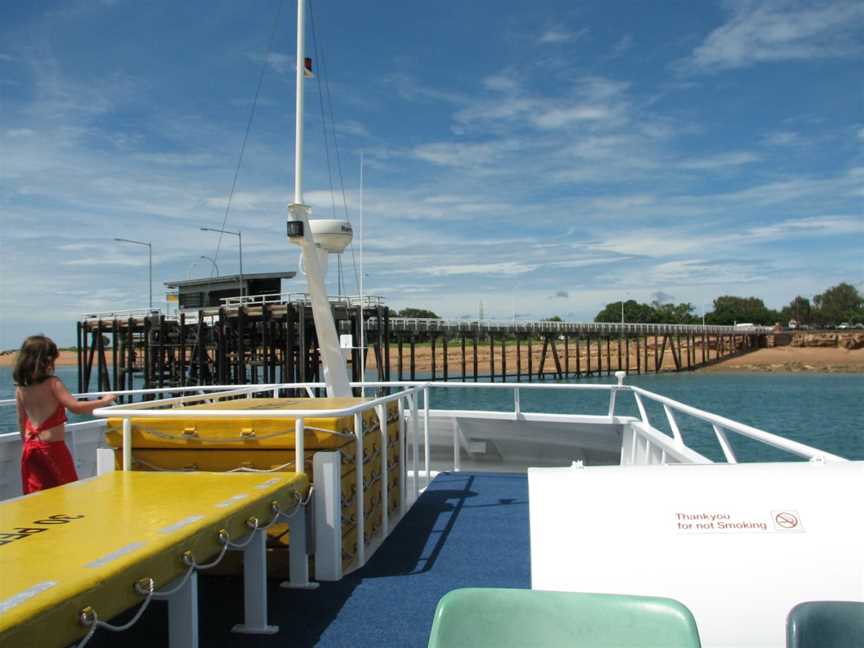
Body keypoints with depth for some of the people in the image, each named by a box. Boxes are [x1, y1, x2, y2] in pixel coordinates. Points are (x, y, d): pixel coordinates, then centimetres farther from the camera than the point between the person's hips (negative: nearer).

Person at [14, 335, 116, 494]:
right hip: (52, 446, -6)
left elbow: (21, 421, 11)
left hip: (31, 447, 6)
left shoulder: (20, 388, 3)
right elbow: (76, 407, -23)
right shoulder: (52, 383, -15)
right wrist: (103, 401, -14)